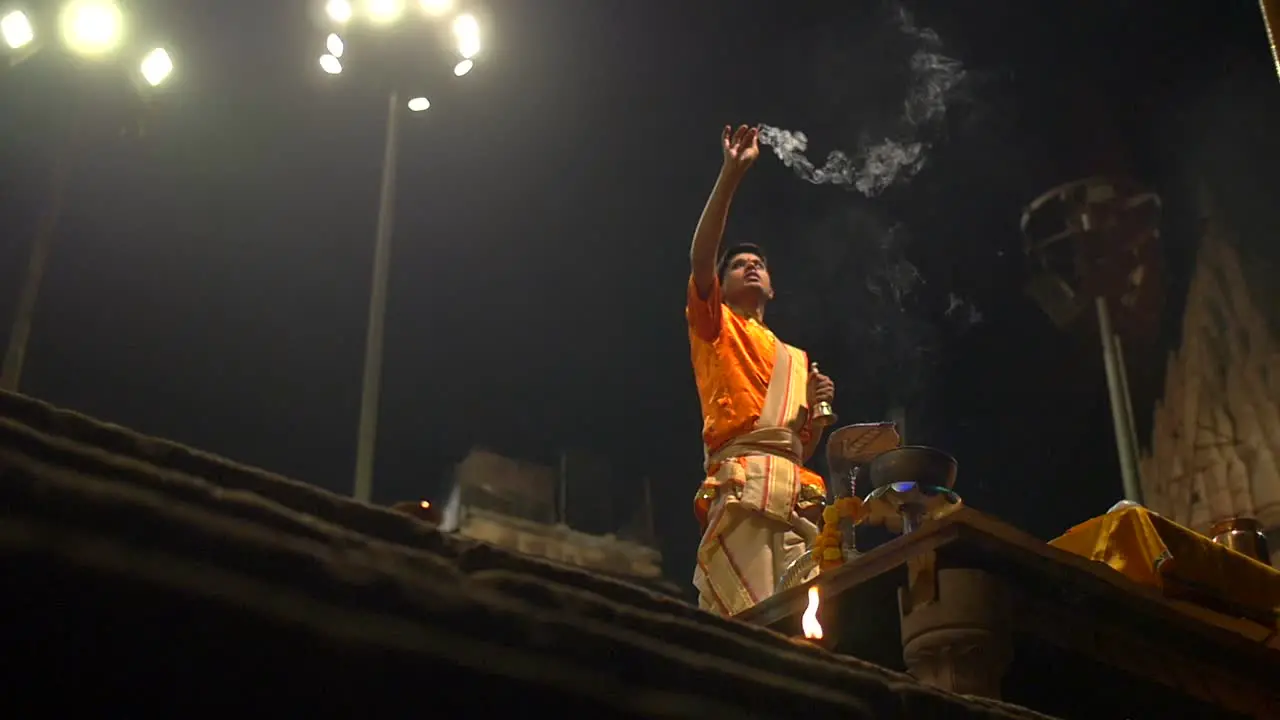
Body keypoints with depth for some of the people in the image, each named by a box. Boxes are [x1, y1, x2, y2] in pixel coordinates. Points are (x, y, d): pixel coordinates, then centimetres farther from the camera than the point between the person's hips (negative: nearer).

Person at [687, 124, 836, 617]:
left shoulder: (795, 360, 35)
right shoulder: (715, 327, 21)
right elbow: (701, 258, 2)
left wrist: (818, 408, 12)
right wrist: (731, 174, -3)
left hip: (796, 493, 6)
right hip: (743, 483, -5)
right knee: (749, 620, -25)